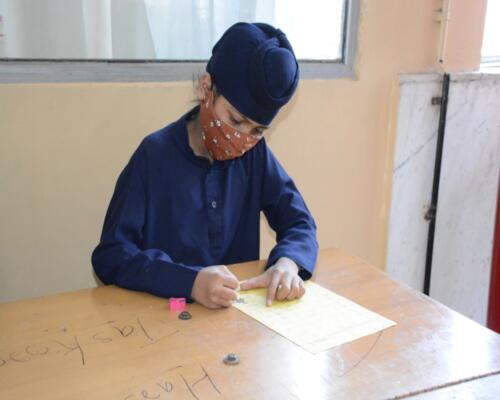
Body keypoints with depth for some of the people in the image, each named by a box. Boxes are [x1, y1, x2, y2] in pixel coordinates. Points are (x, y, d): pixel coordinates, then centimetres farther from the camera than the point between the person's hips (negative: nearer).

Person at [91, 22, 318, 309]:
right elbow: (110, 256, -16)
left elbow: (299, 222, 2)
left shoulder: (255, 152, 0)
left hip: (242, 309, 4)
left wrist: (288, 262, -21)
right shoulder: (155, 155, -12)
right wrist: (190, 281, -32)